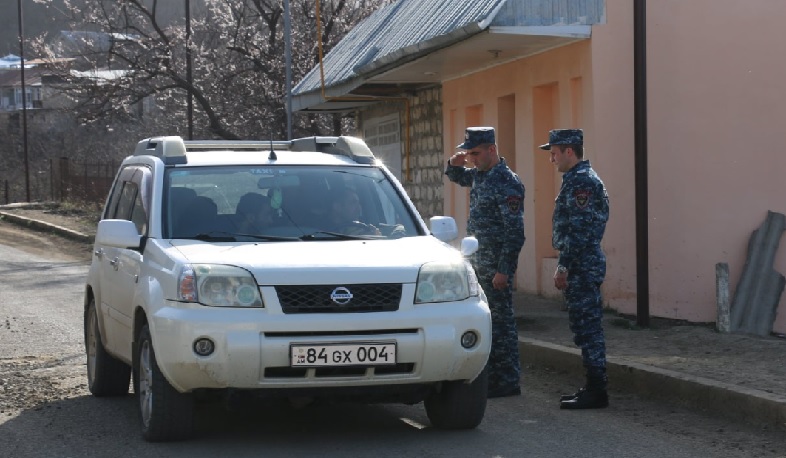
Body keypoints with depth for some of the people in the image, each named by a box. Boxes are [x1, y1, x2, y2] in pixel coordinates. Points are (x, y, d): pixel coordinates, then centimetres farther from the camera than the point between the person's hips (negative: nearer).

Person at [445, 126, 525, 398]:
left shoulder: (506, 184, -18)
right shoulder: (479, 175, 10)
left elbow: (515, 232, -20)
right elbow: (457, 178, 32)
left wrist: (504, 271, -22)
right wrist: (455, 164, 7)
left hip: (496, 266, -9)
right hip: (477, 263, 9)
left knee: (500, 322, -4)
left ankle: (508, 381, 1)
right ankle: (491, 375, 21)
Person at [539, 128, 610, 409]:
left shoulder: (581, 181, -15)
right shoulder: (578, 179, 18)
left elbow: (579, 230, -22)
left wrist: (564, 267, -20)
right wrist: (566, 266, 22)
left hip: (582, 267, -11)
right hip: (583, 267, 11)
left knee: (587, 326, -8)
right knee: (587, 326, 13)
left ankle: (596, 391, -6)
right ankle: (594, 386, 17)